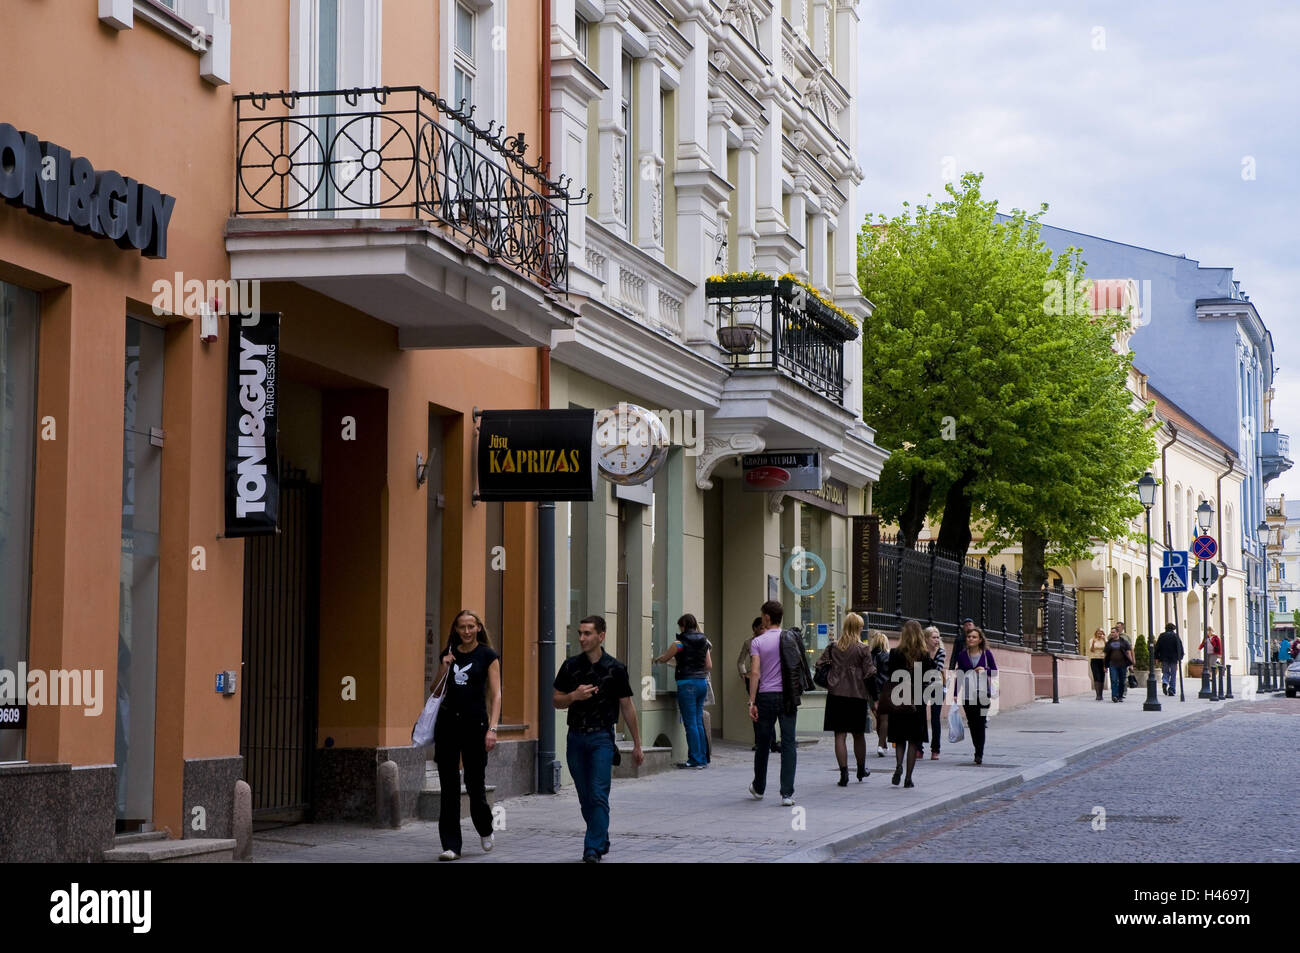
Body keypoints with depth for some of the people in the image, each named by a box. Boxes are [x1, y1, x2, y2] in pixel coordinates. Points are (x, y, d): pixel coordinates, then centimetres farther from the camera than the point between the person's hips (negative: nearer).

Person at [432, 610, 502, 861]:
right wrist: (444, 668, -1)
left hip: (474, 723, -3)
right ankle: (451, 845, 2)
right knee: (448, 785, 0)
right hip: (447, 723, 3)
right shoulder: (449, 654, 11)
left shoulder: (488, 656, 1)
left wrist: (492, 728, -13)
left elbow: (496, 695, -3)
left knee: (475, 782, 3)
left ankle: (485, 830, 31)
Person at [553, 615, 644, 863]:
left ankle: (593, 849, -11)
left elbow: (627, 707, 3)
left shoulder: (615, 668, -4)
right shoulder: (571, 665, 4)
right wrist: (574, 696, -13)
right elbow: (556, 701, 10)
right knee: (585, 798, 10)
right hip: (576, 737, 4)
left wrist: (637, 745, 5)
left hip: (602, 737, -4)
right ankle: (602, 840, 27)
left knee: (598, 795, -11)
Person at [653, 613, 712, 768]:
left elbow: (663, 659, 5)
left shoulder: (680, 643, -8)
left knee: (691, 723, -3)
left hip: (687, 683, -6)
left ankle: (695, 759, -2)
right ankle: (703, 758, 13)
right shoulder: (704, 642, 9)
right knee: (698, 722, 12)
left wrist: (656, 661, 25)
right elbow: (709, 666, 12)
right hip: (702, 682, 6)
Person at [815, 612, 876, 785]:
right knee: (859, 734, 15)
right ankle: (861, 770, 30)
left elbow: (820, 665, 2)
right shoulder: (862, 649, -6)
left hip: (836, 694, 1)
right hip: (857, 695, -1)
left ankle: (844, 773, -6)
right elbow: (869, 674, -8)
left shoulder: (833, 646, 2)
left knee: (840, 735, 1)